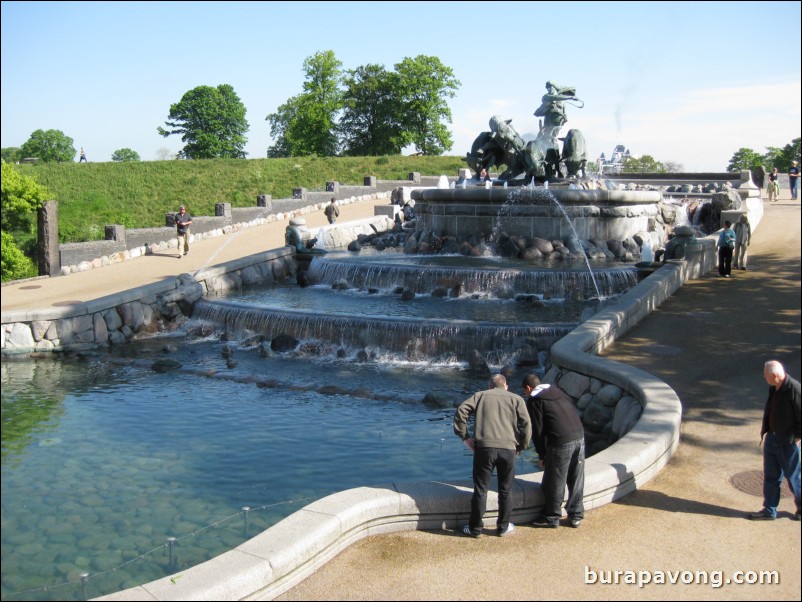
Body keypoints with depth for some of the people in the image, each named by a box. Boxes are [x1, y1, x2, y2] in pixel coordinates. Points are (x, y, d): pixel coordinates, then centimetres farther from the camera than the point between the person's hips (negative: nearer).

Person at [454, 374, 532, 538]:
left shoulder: (480, 395, 16)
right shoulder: (516, 399, 15)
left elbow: (461, 410, 1)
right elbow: (526, 424, 3)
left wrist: (464, 436, 6)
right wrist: (521, 446, 14)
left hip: (484, 447, 0)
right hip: (508, 448, 1)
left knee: (480, 489, 9)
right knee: (505, 490, 16)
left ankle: (475, 528, 17)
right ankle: (503, 527, 27)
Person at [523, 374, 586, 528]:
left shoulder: (533, 401, 0)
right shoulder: (557, 391, 19)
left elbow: (538, 430, -3)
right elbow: (574, 410, 19)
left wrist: (542, 455, 4)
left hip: (561, 442, -7)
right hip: (579, 436, 7)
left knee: (554, 482, 7)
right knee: (576, 480, 15)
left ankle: (552, 517, 18)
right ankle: (576, 516, 23)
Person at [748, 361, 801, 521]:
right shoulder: (773, 388, 0)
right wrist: (764, 431, 12)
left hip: (788, 442, -7)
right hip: (772, 439, 7)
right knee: (770, 476, 14)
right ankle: (769, 510, 24)